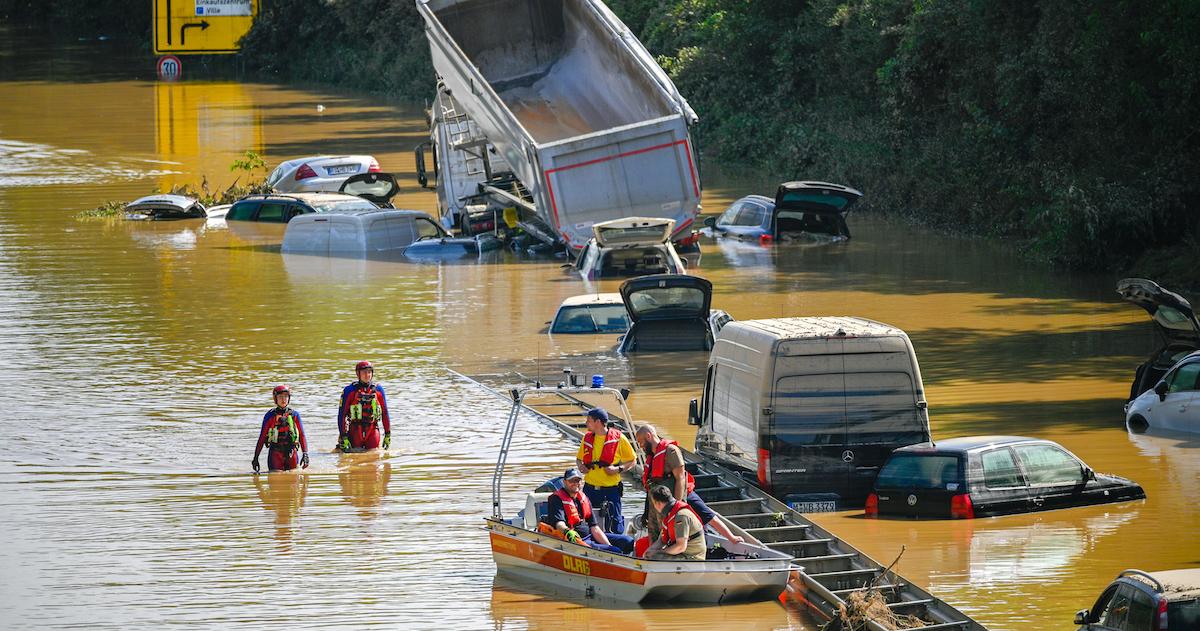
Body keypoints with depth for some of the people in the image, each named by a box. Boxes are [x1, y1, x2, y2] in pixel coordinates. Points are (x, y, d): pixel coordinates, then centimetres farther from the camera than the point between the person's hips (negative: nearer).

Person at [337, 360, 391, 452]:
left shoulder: (378, 389, 4)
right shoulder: (349, 391, -5)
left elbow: (385, 413, 9)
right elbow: (342, 414, -6)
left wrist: (388, 434, 7)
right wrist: (343, 436, -12)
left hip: (373, 430, 2)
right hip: (355, 430, -2)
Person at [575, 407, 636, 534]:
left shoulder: (618, 438, -5)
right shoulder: (587, 438, 8)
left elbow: (632, 460, 2)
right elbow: (579, 458, 23)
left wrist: (618, 469, -15)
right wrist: (580, 465, 0)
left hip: (611, 489, -4)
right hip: (590, 488, 4)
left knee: (614, 527, -3)